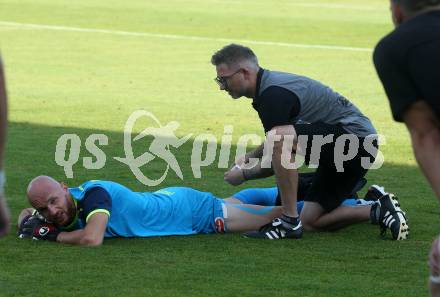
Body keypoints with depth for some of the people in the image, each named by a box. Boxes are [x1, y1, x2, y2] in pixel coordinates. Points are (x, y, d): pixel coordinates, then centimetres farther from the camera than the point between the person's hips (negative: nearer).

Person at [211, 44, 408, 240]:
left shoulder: (273, 94, -19)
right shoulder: (270, 86, 13)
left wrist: (244, 174, 1)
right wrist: (250, 157, 34)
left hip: (354, 137, -11)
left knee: (278, 138, -30)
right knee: (311, 221, 9)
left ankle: (290, 222, -21)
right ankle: (378, 209, 11)